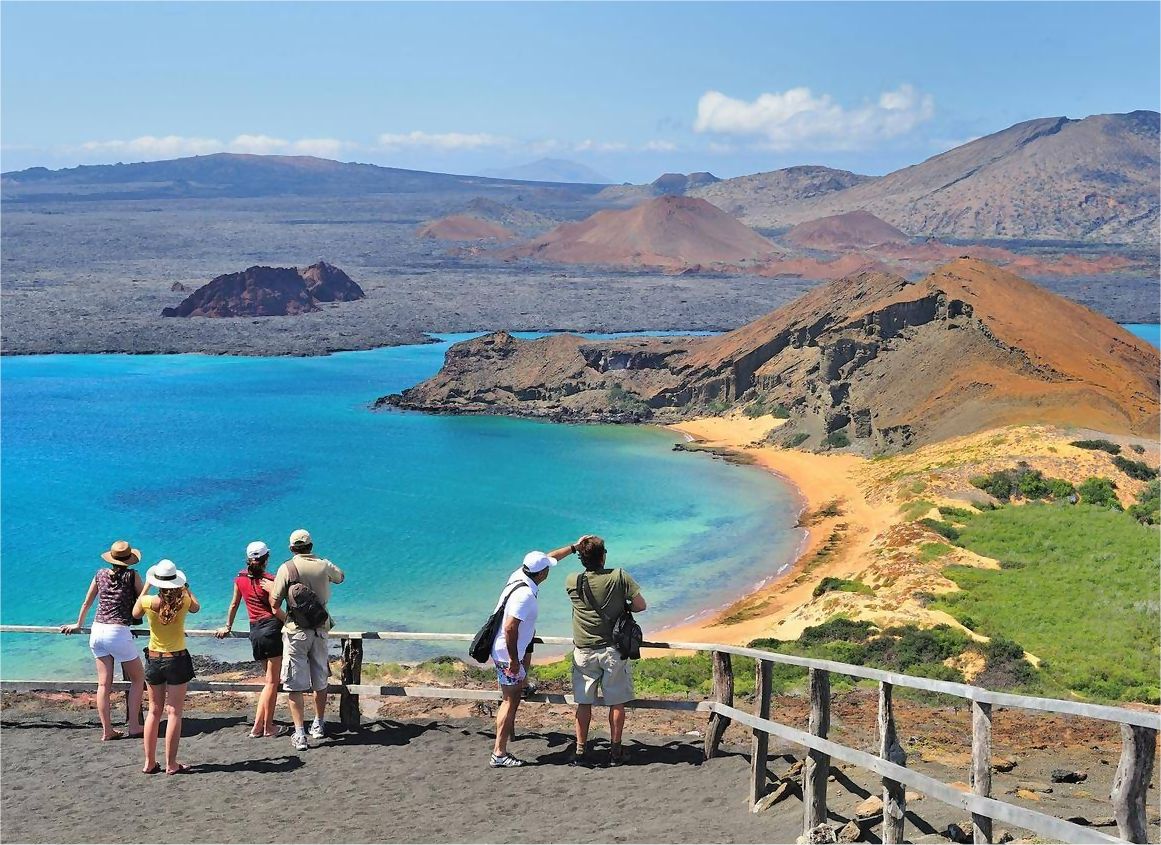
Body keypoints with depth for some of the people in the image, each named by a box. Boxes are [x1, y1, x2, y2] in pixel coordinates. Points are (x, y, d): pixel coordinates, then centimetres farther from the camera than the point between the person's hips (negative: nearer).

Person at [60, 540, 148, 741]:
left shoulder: (101, 575, 10)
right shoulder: (132, 576, -3)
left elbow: (87, 602, 21)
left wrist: (78, 624, 34)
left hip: (97, 631, 5)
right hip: (118, 633, -5)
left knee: (103, 684, 8)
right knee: (138, 678, 10)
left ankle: (107, 731, 7)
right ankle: (134, 726, 7)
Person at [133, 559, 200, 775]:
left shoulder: (148, 602, -11)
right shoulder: (183, 601, -12)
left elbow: (135, 613, 13)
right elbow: (196, 607, 13)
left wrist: (145, 587, 19)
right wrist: (186, 588, 25)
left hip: (154, 660, 2)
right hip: (177, 660, -2)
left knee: (154, 711, 13)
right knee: (174, 712, 2)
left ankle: (149, 762, 16)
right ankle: (171, 764, 2)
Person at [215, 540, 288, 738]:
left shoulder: (240, 578, 8)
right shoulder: (269, 581, -10)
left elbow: (234, 605, 20)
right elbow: (276, 610, -13)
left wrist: (228, 626, 32)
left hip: (255, 631, 6)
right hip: (271, 628, -6)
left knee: (269, 680, 16)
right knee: (272, 682, 1)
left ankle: (257, 726, 12)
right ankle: (268, 728, 4)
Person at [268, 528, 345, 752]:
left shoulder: (287, 568, -11)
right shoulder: (324, 565, 1)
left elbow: (274, 604, -9)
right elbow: (340, 577, 24)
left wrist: (271, 588, 11)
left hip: (296, 632, -4)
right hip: (320, 630, 4)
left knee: (295, 685, -1)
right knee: (320, 681, 18)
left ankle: (300, 734, -6)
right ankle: (319, 725, 31)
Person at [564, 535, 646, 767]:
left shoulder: (572, 581, -7)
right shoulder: (619, 577, -12)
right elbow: (640, 605, -6)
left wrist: (576, 548, 17)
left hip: (583, 652, 1)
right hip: (613, 650, -1)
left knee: (583, 703, 10)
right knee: (616, 702, 9)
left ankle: (580, 752, 12)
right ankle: (615, 752, 14)